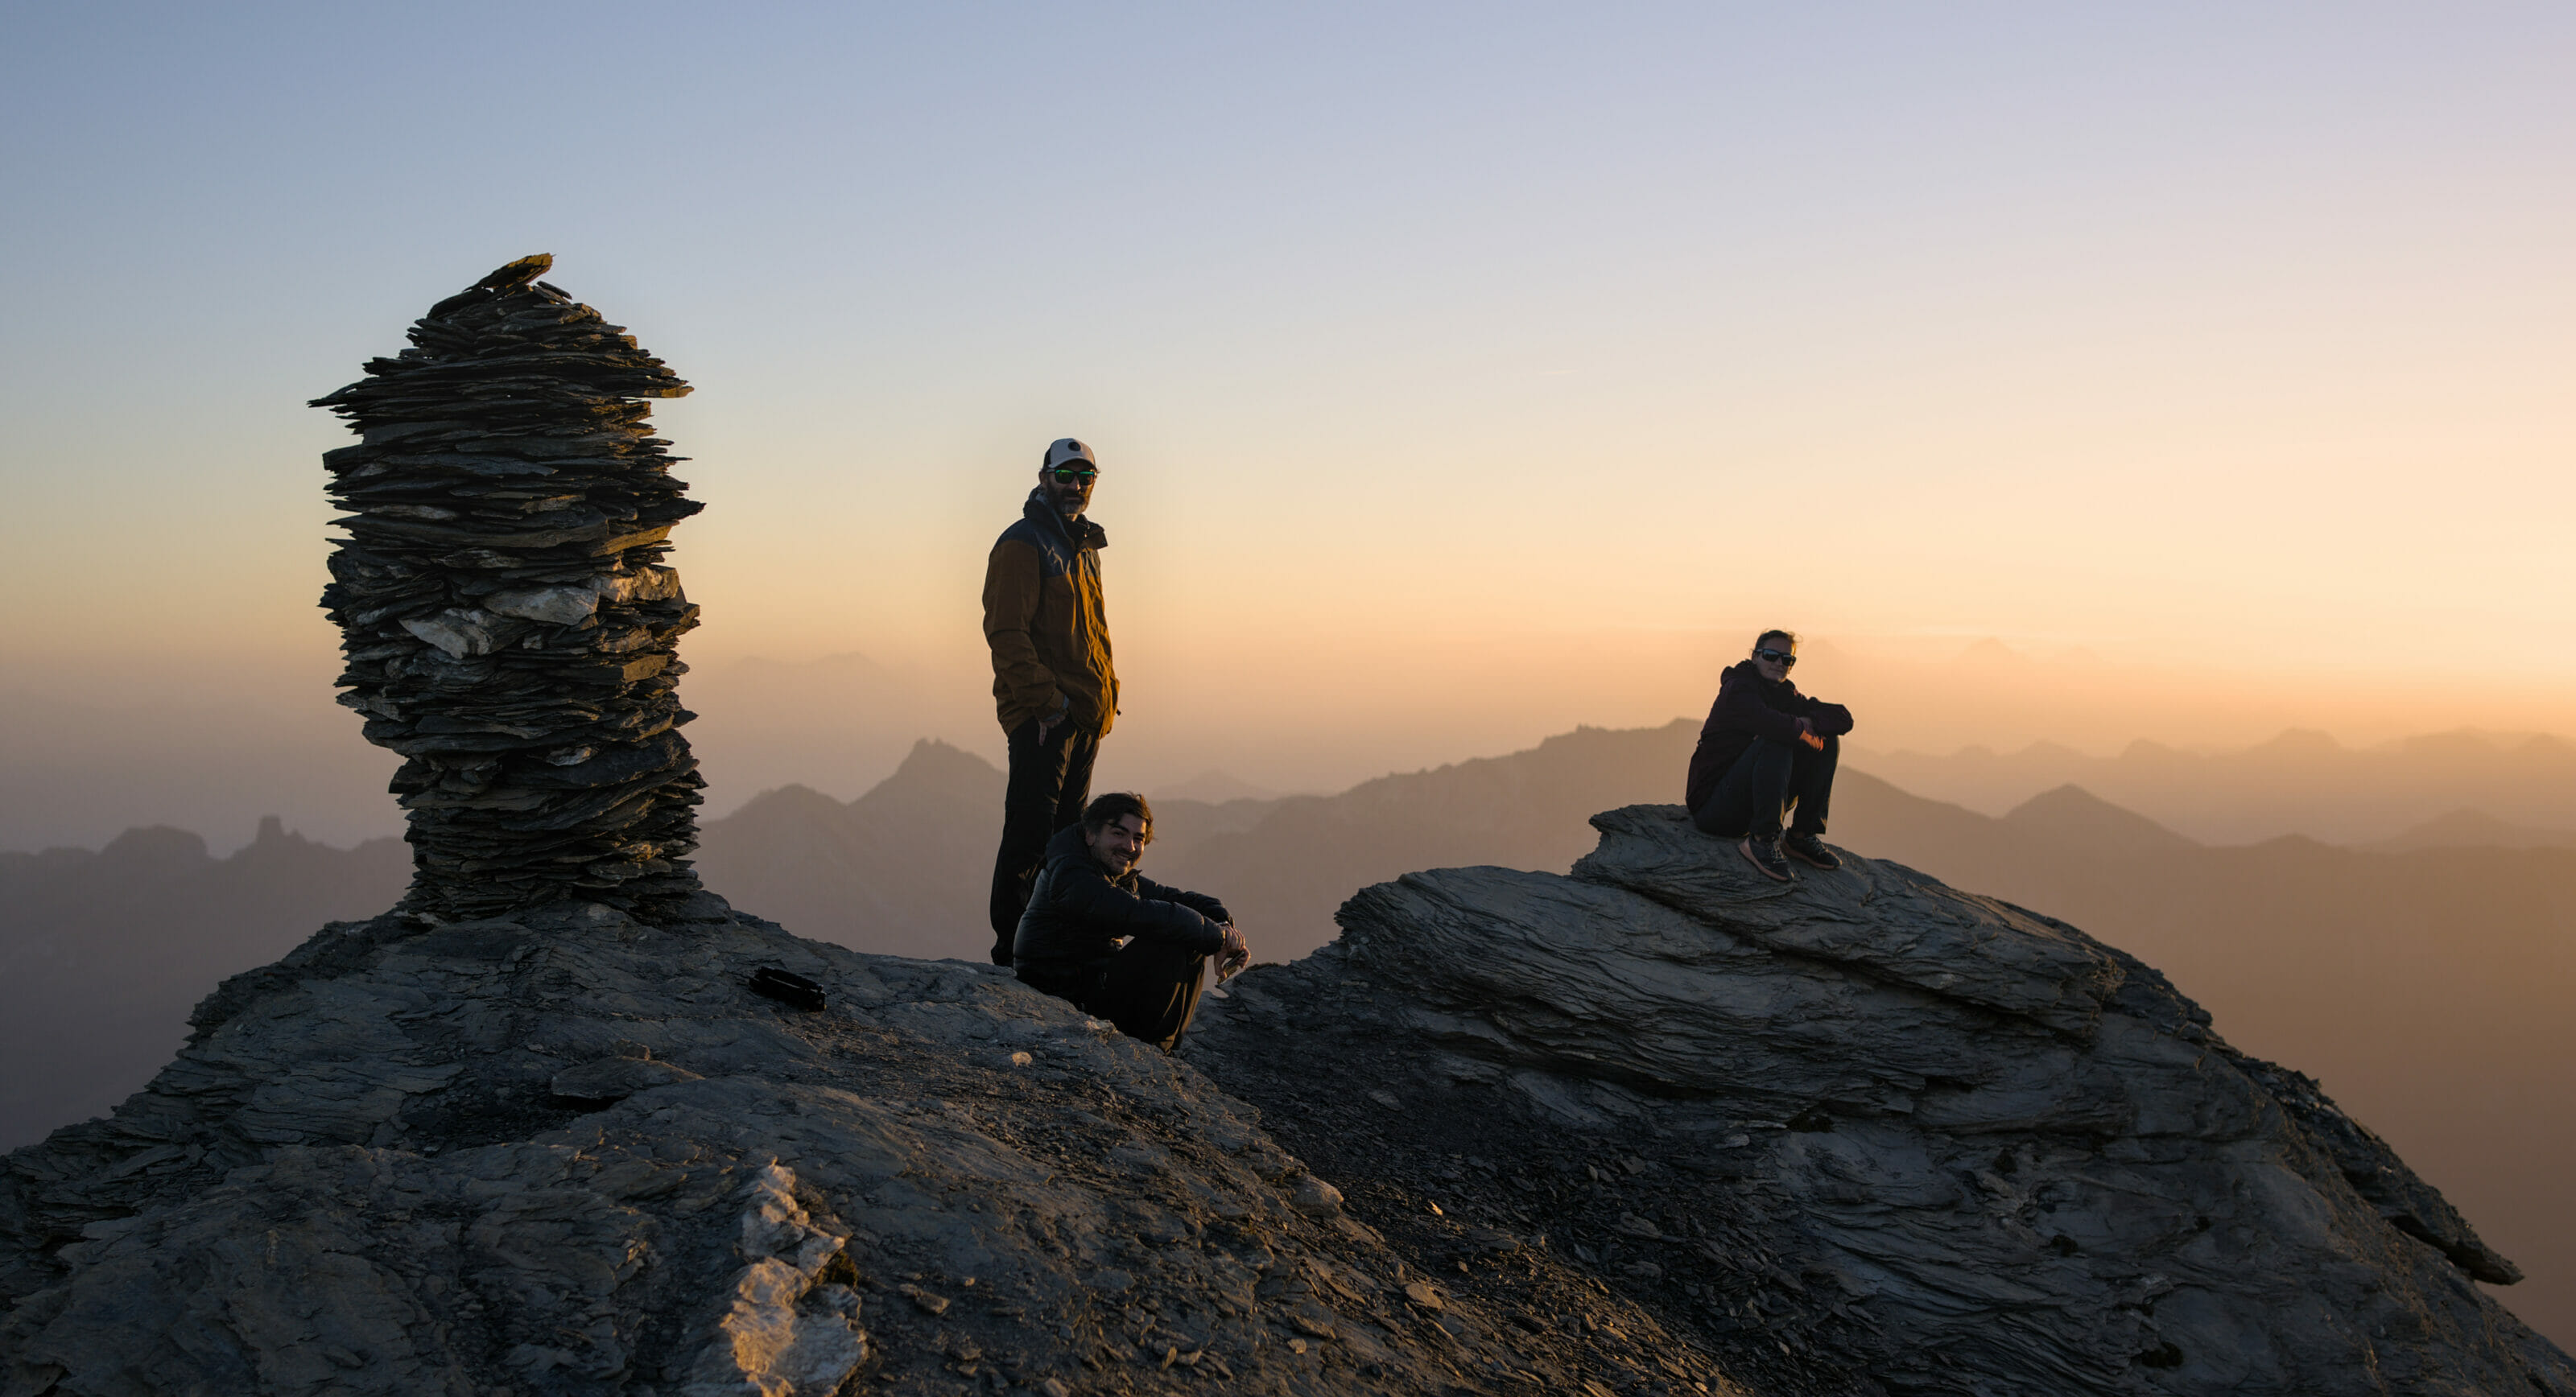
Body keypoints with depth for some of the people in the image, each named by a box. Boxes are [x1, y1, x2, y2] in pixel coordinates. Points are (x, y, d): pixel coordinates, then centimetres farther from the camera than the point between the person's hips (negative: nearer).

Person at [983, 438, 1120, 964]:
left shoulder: (1084, 546, 19)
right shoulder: (1022, 545, -8)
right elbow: (1005, 633, -15)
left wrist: (1104, 697, 15)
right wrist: (1045, 699, -21)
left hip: (1085, 717, 9)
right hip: (1042, 717, -9)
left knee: (1066, 832, 12)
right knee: (1031, 832, -8)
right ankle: (1012, 942, -2)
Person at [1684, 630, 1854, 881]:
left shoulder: (1784, 693, 11)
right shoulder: (1738, 688, -13)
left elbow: (1844, 718, 4)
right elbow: (1775, 726, -33)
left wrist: (1809, 723, -15)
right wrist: (1806, 732, -15)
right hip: (1715, 804, -8)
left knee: (1829, 741, 2)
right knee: (1775, 743, -31)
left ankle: (1802, 836, -2)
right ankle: (1761, 840, -28)